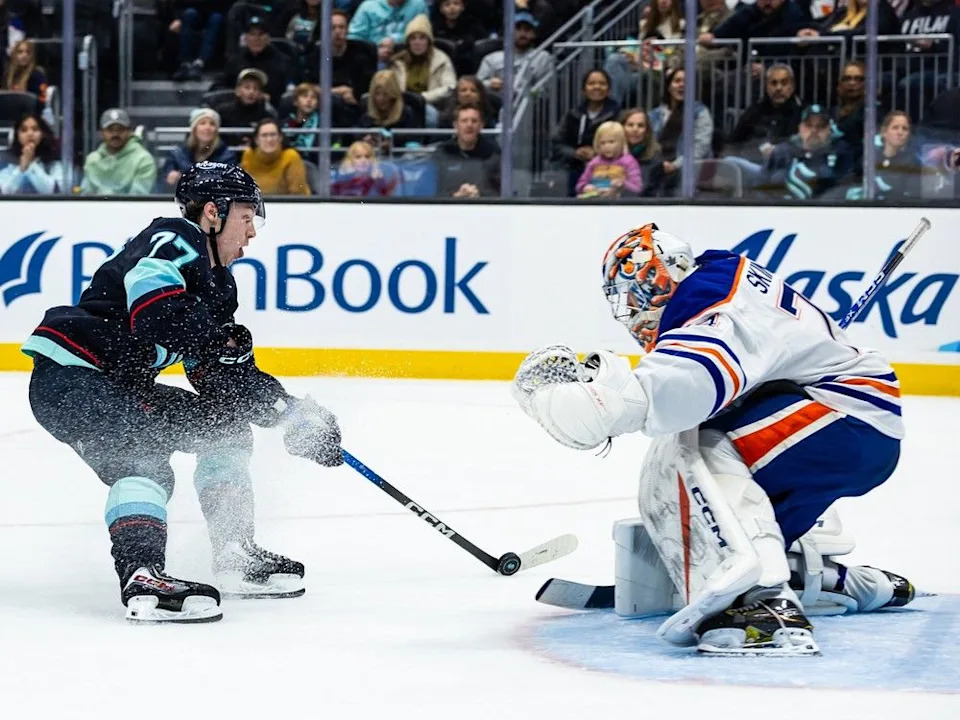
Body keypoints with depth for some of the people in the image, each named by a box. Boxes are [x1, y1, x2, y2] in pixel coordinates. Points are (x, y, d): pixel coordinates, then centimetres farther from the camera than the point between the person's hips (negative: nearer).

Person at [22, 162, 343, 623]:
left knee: (226, 423, 15)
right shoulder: (173, 242, -14)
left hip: (122, 386, 11)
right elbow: (151, 298, -35)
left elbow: (229, 375, 16)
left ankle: (238, 560, 16)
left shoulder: (217, 283, 15)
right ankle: (141, 577, -46)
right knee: (143, 459, -31)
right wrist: (218, 343, -32)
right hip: (69, 377, -11)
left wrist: (291, 414, 6)